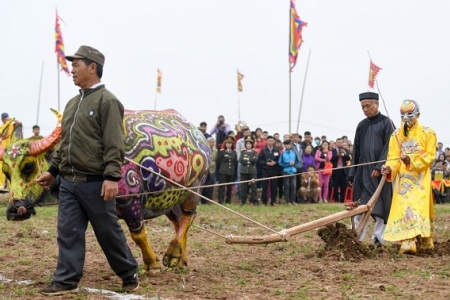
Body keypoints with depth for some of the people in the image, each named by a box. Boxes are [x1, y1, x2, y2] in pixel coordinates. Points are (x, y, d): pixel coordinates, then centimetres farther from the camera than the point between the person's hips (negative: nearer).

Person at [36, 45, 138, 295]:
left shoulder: (106, 101, -9)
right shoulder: (73, 103, 16)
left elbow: (114, 144, -16)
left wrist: (111, 176, -23)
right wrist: (53, 171, 20)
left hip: (95, 183, -7)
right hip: (68, 182, 7)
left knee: (109, 232, 3)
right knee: (68, 233, 5)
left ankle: (129, 275, 19)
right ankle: (66, 281, 10)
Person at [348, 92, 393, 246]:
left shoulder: (386, 123, -2)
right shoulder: (361, 125, 13)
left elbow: (388, 147, -9)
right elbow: (356, 151, 14)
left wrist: (379, 167, -18)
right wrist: (352, 174, 10)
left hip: (380, 171, -5)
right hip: (362, 171, 5)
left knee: (379, 205, -2)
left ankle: (378, 238, 3)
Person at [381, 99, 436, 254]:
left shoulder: (428, 133, 1)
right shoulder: (396, 135, 9)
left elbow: (429, 156, -6)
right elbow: (393, 157, 1)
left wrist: (412, 160, -21)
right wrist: (389, 167, -22)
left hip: (420, 177, -3)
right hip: (402, 177, 3)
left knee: (418, 207, -12)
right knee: (404, 208, -6)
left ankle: (424, 242, -14)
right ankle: (408, 242, -7)